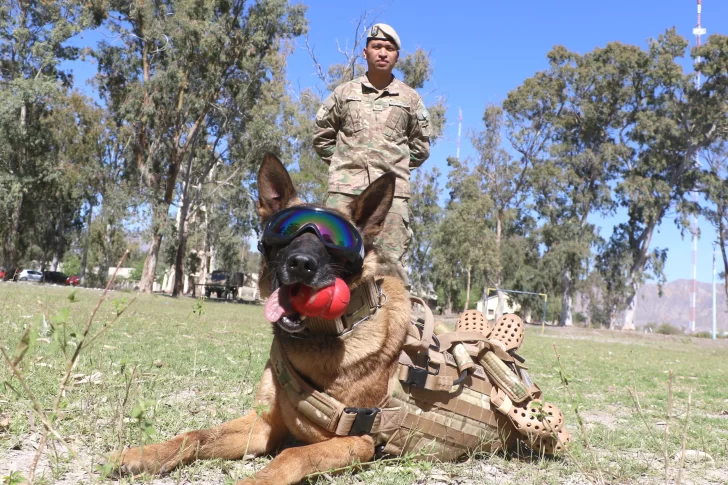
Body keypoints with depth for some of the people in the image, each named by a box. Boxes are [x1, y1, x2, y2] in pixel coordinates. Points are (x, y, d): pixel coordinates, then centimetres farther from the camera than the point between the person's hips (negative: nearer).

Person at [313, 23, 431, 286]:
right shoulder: (344, 92, 11)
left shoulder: (410, 98, 11)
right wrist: (342, 162, 12)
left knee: (391, 261, -2)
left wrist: (397, 165, 13)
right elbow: (322, 136, 18)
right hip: (345, 188, 1)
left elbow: (420, 146, 19)